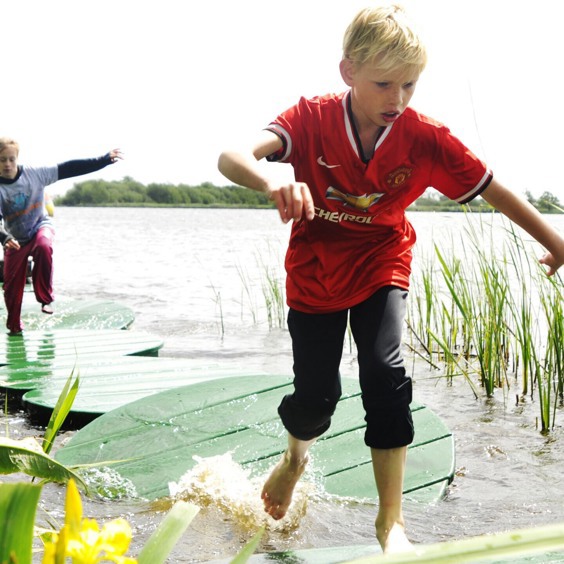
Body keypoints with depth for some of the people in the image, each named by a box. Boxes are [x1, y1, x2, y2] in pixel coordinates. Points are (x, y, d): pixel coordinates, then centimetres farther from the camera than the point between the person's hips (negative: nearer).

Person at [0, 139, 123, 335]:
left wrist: (104, 160, -20)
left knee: (43, 247, -37)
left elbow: (68, 169, -16)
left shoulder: (34, 174, -15)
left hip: (40, 226, -1)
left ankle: (46, 299, -23)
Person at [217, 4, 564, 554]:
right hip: (314, 272, 0)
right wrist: (272, 181, -61)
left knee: (385, 372, -21)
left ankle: (390, 520, -6)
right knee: (316, 394, 1)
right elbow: (232, 157, -39)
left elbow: (495, 191, -10)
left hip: (380, 267, 0)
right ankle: (295, 453, 41)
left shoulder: (424, 137, -19)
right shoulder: (313, 118, -23)